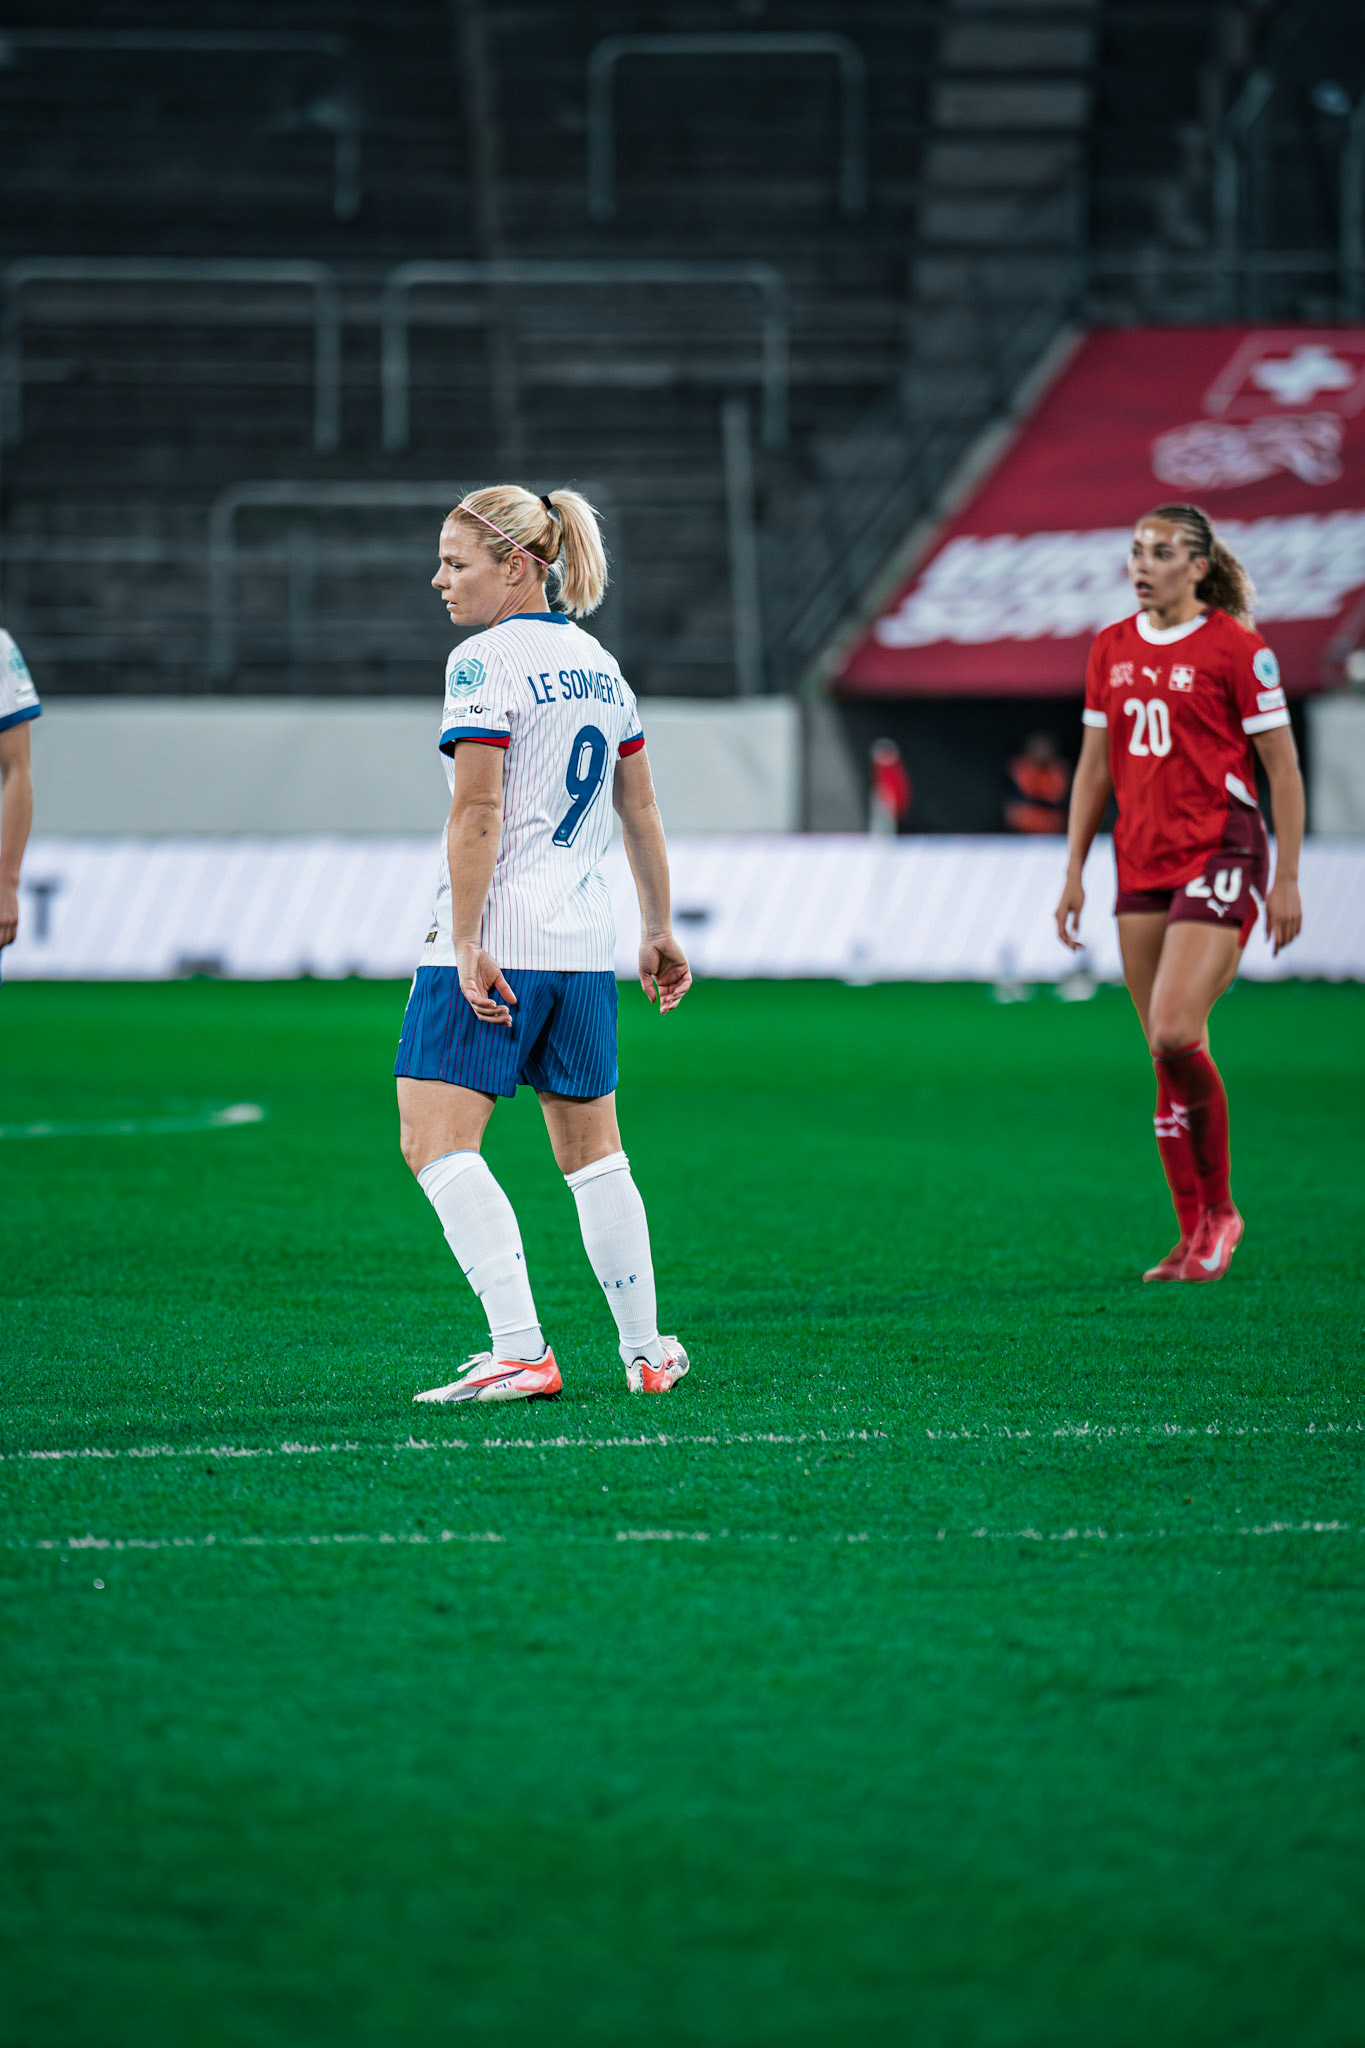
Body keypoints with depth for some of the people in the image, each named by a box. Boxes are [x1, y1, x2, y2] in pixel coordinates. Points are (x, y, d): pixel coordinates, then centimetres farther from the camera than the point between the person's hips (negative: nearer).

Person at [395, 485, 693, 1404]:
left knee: (436, 1141, -11)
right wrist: (660, 931, 27)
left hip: (495, 943, -8)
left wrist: (467, 945, -18)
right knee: (592, 1151, 18)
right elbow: (642, 811, 20)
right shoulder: (600, 663, 14)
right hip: (586, 945, 8)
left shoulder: (484, 662, -9)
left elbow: (478, 815, -17)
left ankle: (521, 1353, -21)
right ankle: (647, 1352, 23)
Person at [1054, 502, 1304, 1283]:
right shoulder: (1112, 649, 11)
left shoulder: (1236, 649, -7)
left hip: (1219, 858, -6)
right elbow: (1094, 767, 16)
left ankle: (1220, 1208, 0)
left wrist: (1287, 880, -8)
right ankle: (1195, 1232, 12)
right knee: (1166, 1056, 5)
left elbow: (1283, 767, -5)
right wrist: (1074, 873, 12)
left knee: (1176, 1034, -18)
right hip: (1141, 865, 6)